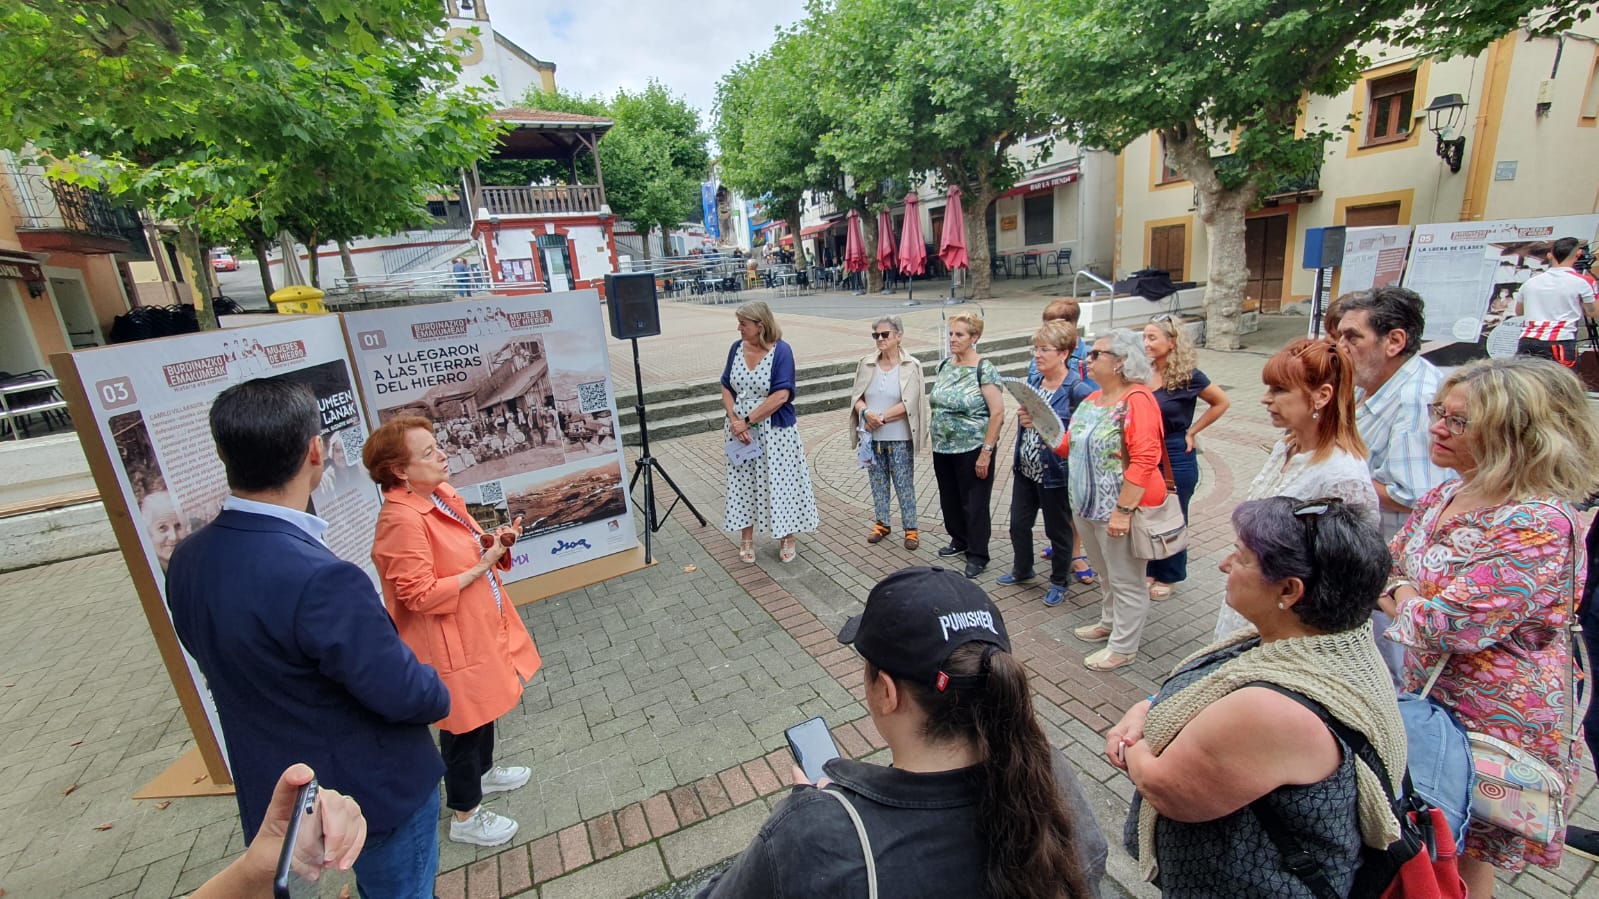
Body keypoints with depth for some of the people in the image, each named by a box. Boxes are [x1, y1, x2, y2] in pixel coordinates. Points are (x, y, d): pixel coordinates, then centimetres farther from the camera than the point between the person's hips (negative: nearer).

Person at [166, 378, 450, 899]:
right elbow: (404, 694, -27)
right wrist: (440, 696, -5)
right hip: (374, 792, -7)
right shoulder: (320, 580, -37)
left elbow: (222, 658, 6)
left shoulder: (187, 561, -10)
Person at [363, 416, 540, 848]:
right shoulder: (402, 521, -27)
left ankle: (482, 771, 52)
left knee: (485, 704, 26)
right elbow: (420, 595, -27)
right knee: (463, 722, 9)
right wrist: (481, 567, -24)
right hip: (447, 644, -9)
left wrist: (493, 541, -5)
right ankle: (466, 817, 30)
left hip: (480, 626, 9)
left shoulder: (441, 492, 0)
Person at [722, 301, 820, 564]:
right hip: (741, 430, 5)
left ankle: (787, 537, 25)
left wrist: (747, 421, -20)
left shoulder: (781, 350, -13)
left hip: (774, 431, -4)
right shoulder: (737, 348, 1)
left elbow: (781, 395, -21)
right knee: (743, 482, 12)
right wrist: (734, 420, -12)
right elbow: (726, 388, 5)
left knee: (779, 482, 6)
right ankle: (746, 539, 27)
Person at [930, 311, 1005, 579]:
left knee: (974, 504, 4)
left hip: (972, 450, -6)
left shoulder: (983, 369, -13)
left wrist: (986, 451, -18)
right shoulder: (945, 365, 7)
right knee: (949, 499, 17)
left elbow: (998, 412, -16)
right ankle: (959, 540, 38)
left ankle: (977, 555, 20)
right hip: (942, 449, 7)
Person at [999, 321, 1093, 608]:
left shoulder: (1077, 390, -17)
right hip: (1025, 469, 7)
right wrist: (1022, 418, -6)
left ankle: (1059, 582, 32)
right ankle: (1022, 569, 42)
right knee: (1018, 523, 18)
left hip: (1054, 473, -7)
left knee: (1058, 530, 12)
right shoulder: (1032, 381, 5)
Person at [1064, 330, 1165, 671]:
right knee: (1106, 573, 24)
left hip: (1119, 510, -8)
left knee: (1126, 580, 8)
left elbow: (1144, 460, -24)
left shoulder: (1137, 400, -17)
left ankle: (1122, 646, 21)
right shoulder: (1091, 400, 10)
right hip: (1087, 507, 8)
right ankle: (1109, 623, 42)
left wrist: (1123, 510, -26)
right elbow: (1072, 446, 14)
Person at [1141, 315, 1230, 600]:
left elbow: (1221, 402, -1)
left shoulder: (1187, 376, -13)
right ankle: (1150, 570, 33)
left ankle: (1168, 577, 28)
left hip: (1176, 457, -4)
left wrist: (1191, 432, -5)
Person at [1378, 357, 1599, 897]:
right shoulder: (1446, 494, 0)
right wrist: (1409, 595, -10)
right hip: (1430, 698, 7)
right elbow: (1387, 564, 9)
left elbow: (1447, 627, -28)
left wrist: (1401, 596, -10)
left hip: (1488, 722, -7)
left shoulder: (1539, 526, -26)